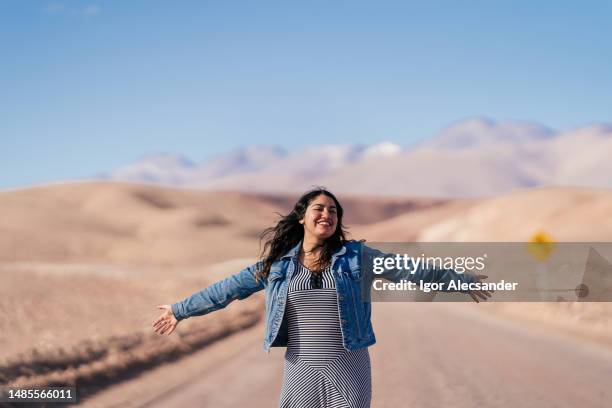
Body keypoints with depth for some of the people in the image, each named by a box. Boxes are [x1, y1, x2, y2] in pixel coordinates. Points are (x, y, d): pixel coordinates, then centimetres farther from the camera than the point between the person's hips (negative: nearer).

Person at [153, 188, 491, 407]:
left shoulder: (355, 256, 1)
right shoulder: (277, 263, 3)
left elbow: (409, 269, 5)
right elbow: (230, 288, 8)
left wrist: (460, 279, 8)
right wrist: (181, 310, 12)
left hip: (349, 368, 0)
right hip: (301, 369, 1)